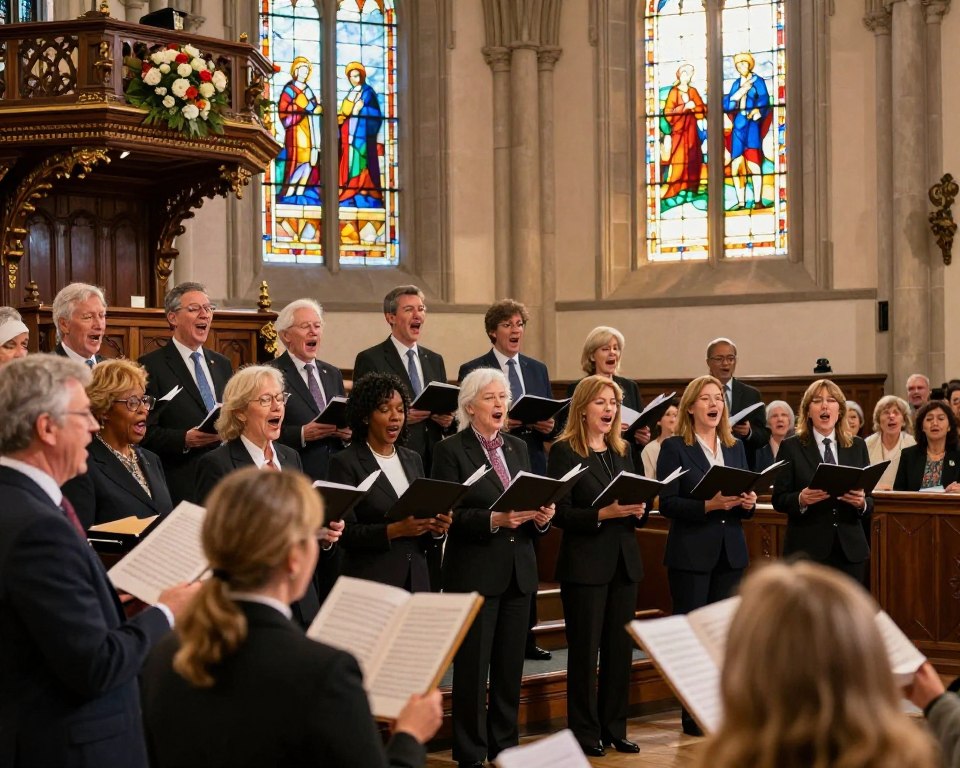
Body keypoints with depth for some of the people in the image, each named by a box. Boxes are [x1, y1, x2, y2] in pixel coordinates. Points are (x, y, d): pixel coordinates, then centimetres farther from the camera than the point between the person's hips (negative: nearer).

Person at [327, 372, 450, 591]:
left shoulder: (412, 460, 13)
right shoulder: (345, 463, -5)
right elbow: (345, 532, -12)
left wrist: (437, 529, -6)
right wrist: (394, 530, -22)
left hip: (416, 581, 5)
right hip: (370, 582, -5)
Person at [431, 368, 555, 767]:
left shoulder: (518, 448, 13)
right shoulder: (451, 451, -5)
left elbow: (535, 501, 15)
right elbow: (449, 516, -12)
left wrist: (541, 517, -7)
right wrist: (494, 520, -24)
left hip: (518, 572, 6)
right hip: (474, 573, -6)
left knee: (511, 667, 9)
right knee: (473, 668, -1)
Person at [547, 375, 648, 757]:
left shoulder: (622, 451, 12)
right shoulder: (564, 451, -6)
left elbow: (638, 505, 15)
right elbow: (561, 513, -12)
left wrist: (638, 510, -7)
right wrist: (603, 514, -23)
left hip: (624, 561, 6)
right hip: (585, 564, -6)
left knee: (620, 649, 9)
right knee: (585, 650, 1)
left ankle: (614, 729, 18)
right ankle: (585, 733, 10)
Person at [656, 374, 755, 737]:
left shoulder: (735, 448, 12)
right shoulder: (674, 448, -4)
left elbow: (746, 497, 15)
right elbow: (667, 504, -11)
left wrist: (748, 503, -8)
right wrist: (709, 505, -23)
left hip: (731, 553, 5)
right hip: (691, 554, -5)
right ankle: (692, 714, 6)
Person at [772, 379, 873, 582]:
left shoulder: (857, 447, 11)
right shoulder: (791, 447, 2)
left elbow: (869, 502, 10)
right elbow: (779, 500, -1)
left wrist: (861, 502, -13)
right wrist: (801, 499, -20)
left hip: (850, 549, 3)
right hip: (807, 549, -3)